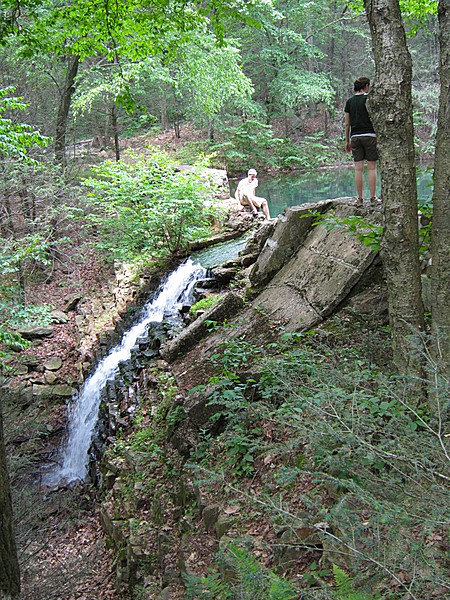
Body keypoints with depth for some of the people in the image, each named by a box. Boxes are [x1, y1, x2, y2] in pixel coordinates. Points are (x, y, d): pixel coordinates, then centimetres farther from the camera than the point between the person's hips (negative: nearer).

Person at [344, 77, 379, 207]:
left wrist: (347, 141, 17)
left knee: (358, 169, 2)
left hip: (355, 136, 4)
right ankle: (373, 198, 1)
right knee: (372, 168, 1)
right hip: (369, 135, -3)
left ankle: (360, 199, 3)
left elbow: (347, 124, 10)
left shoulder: (349, 101, 9)